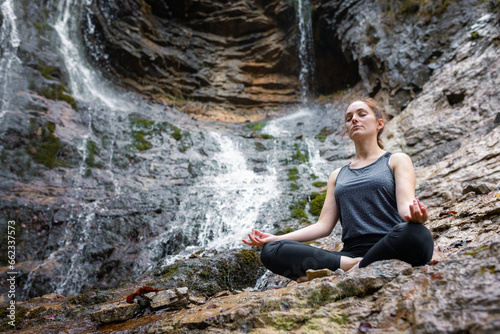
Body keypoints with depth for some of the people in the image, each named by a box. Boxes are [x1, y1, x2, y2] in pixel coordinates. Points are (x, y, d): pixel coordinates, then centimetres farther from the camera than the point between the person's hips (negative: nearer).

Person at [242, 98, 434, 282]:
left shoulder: (397, 161, 14)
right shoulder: (338, 176, 24)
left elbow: (404, 205, -4)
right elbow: (324, 226, 14)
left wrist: (414, 215, -30)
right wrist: (275, 238, 2)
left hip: (388, 250, -3)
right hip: (350, 253, 3)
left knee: (417, 235, -39)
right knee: (271, 251, -17)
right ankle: (351, 265, -24)